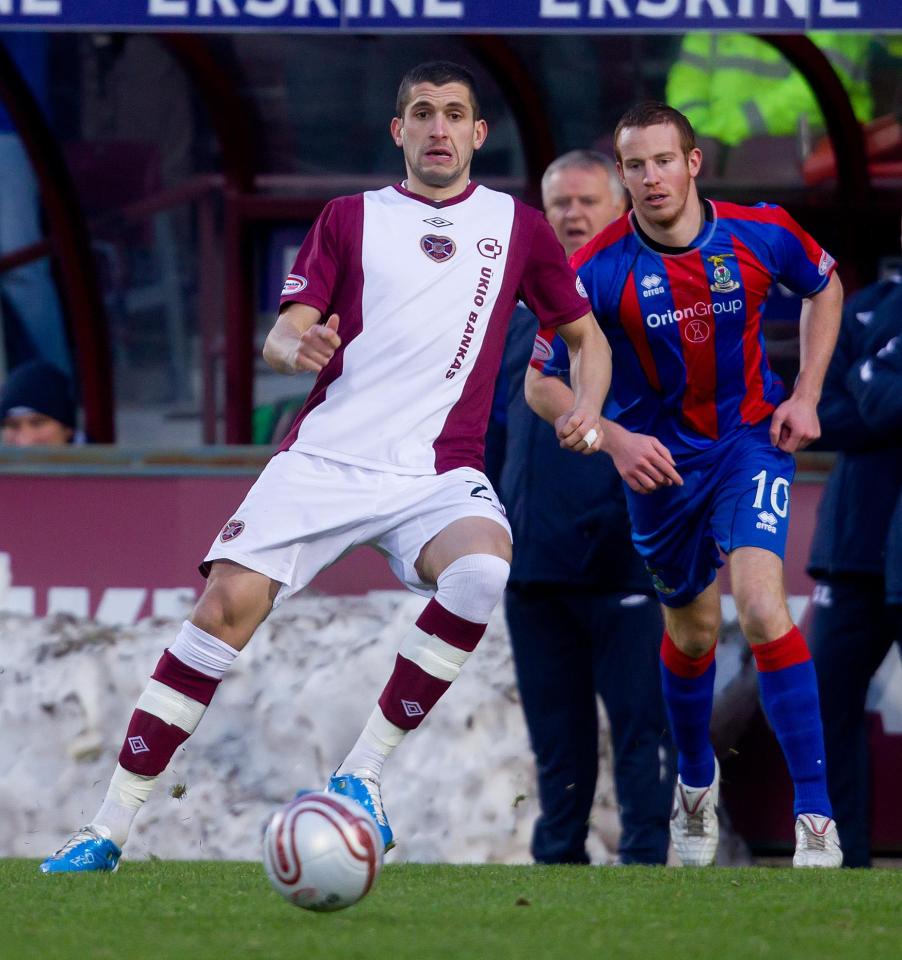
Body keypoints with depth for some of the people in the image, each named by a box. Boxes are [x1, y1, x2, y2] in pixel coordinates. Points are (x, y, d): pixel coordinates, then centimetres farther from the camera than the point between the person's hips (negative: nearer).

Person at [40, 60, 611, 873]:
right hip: (322, 457, 0)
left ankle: (361, 774, -21)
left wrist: (587, 410, 0)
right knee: (228, 604, -17)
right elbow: (281, 337, 7)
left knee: (482, 566, -33)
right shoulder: (350, 219, 13)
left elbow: (586, 336, 21)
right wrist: (293, 345, -18)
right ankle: (109, 828, -11)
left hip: (437, 471, 0)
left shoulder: (518, 227, 12)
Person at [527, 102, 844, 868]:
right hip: (659, 456, 1)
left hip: (752, 438, -1)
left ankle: (817, 814, -19)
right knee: (692, 631, 15)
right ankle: (695, 779, 47)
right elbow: (541, 381, -9)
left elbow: (825, 285, 9)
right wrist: (615, 439, -25)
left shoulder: (761, 234, -14)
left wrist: (807, 396, 0)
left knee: (762, 605, -22)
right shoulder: (599, 271, -18)